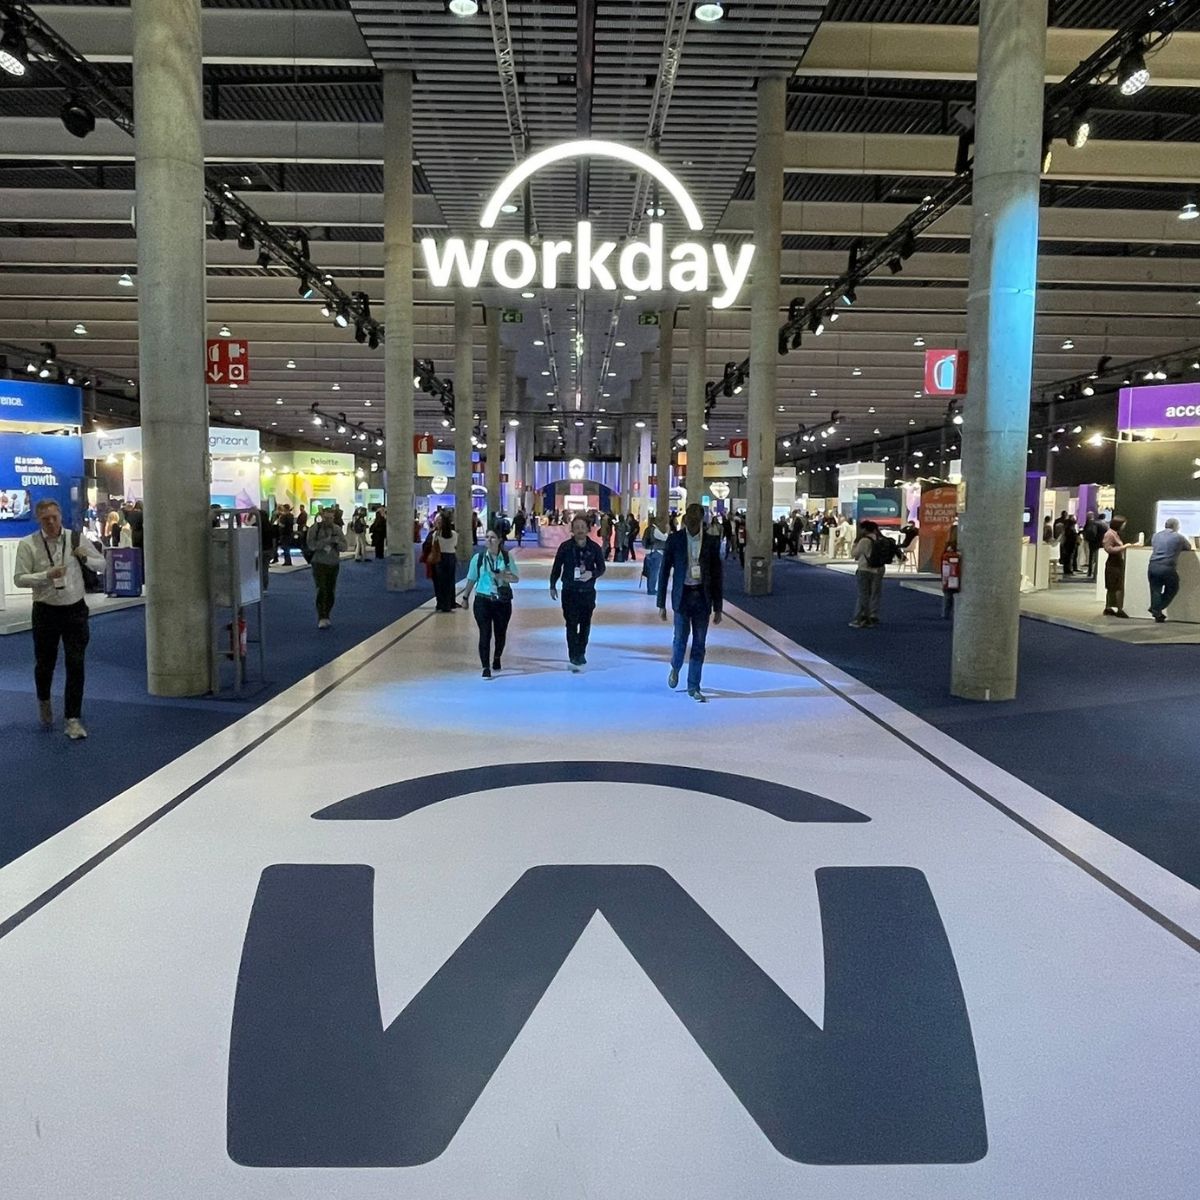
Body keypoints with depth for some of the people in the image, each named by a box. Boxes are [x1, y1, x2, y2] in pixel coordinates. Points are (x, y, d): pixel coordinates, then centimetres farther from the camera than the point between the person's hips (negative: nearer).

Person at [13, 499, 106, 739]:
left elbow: (102, 564, 8)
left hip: (75, 609, 1)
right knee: (45, 663, 14)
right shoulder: (28, 544, -6)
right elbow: (19, 579, -9)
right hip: (45, 611, -1)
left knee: (76, 664, -4)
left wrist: (85, 558, -12)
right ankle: (44, 701, 44)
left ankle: (72, 719, 3)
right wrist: (47, 575, -23)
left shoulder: (76, 539, -1)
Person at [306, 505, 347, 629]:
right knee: (321, 590, -14)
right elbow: (311, 545, -16)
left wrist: (336, 542, -18)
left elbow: (344, 546, 3)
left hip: (334, 564, 4)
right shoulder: (314, 528, -5)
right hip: (319, 563, -4)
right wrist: (327, 540, -22)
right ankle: (321, 618, -14)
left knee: (331, 592, 8)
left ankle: (326, 617, 21)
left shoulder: (337, 529, 5)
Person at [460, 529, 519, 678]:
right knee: (485, 634, -8)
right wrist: (466, 597, 9)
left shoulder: (507, 557, -1)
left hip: (503, 601, 2)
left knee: (500, 633, 13)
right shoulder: (478, 558, -3)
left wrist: (503, 576, -19)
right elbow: (471, 579, 6)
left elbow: (516, 578, 0)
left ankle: (497, 659, 39)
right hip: (483, 600, -2)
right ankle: (486, 668, -4)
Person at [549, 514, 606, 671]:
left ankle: (581, 654, 28)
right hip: (569, 592, -2)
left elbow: (601, 568, 5)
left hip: (588, 592, 2)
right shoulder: (565, 547, -6)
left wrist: (592, 574, -16)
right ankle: (574, 658, -7)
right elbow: (556, 567, 5)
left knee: (585, 624, 11)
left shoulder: (594, 547, -3)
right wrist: (552, 586, 7)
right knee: (571, 624, -7)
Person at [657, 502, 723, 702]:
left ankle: (693, 687, 14)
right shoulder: (674, 540, -1)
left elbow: (717, 575, 5)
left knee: (699, 644, 3)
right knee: (680, 639, -3)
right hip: (682, 596, -1)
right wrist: (662, 604, -2)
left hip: (702, 597, 1)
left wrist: (717, 608, 3)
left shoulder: (712, 542, 1)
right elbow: (664, 572, 1)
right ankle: (675, 668, 29)